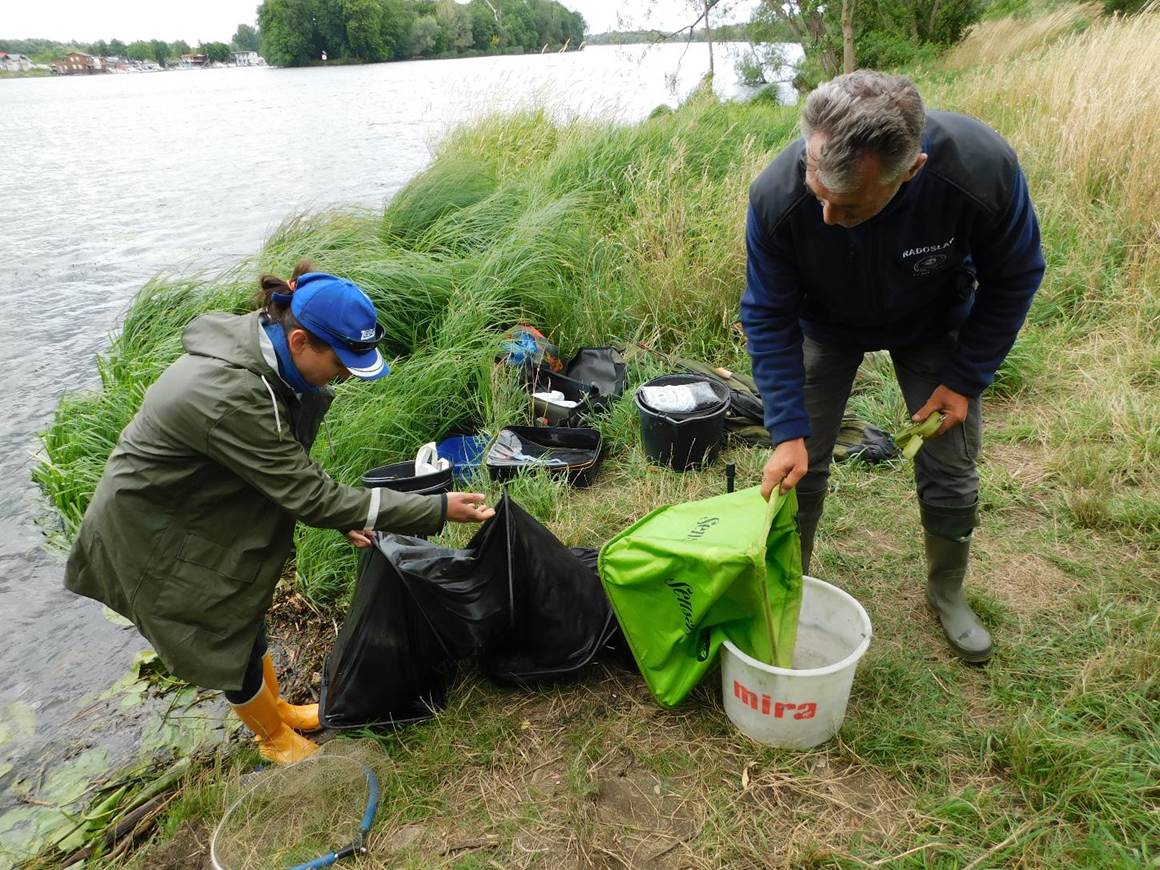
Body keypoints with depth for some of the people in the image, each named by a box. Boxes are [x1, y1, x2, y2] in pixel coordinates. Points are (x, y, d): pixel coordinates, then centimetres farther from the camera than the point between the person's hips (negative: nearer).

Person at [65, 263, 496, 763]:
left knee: (246, 622, 21)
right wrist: (437, 510, -32)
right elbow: (308, 496, -33)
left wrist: (341, 513, -10)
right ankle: (276, 738, 34)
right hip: (155, 533, -7)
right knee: (229, 644, 9)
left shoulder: (260, 347, -12)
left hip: (204, 510, 7)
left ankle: (278, 707, 44)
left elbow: (289, 469, 0)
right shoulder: (231, 397, -39)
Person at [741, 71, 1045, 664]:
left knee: (950, 471, 4)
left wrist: (966, 379, -13)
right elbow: (769, 317, -23)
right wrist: (788, 431, -27)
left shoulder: (983, 167, -37)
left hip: (934, 325, 1)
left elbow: (1014, 278, -16)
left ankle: (947, 593, 30)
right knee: (799, 465, -3)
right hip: (825, 325, 0)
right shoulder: (776, 195, -37)